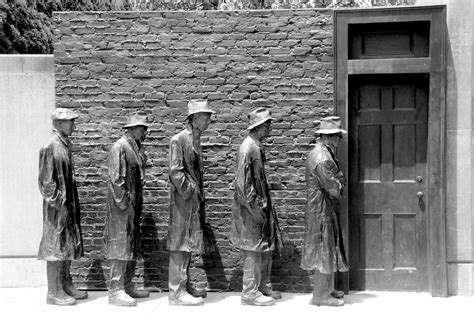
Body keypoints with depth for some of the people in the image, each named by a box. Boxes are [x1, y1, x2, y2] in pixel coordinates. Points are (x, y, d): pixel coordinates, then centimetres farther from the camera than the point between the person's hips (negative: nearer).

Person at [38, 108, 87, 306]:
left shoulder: (65, 145, 11)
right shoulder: (51, 147, -14)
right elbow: (46, 181, -16)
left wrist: (73, 205, 14)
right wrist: (58, 204, -18)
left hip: (69, 203, 9)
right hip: (58, 206, -9)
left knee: (69, 245, 14)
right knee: (56, 246, -1)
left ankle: (66, 285, 26)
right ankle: (54, 292, 7)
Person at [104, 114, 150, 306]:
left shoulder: (137, 148, 13)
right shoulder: (119, 147, -13)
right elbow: (116, 179, -18)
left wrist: (137, 203, 12)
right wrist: (124, 204, -18)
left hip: (134, 204, 9)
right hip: (122, 205, -9)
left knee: (134, 246, 13)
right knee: (121, 245, -6)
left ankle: (127, 286, 23)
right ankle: (115, 291, -1)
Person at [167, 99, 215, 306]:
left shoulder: (196, 140, 14)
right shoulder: (178, 140, -13)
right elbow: (175, 172, -18)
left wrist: (200, 195, 12)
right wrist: (189, 192, -16)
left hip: (195, 201, 9)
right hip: (183, 201, -9)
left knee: (189, 243, 14)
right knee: (180, 244, -4)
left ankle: (185, 285, 24)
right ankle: (176, 292, 2)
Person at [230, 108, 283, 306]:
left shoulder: (257, 147, 11)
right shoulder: (248, 148, -18)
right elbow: (243, 183, -21)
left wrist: (265, 205, 15)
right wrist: (256, 208, -20)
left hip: (261, 206, 9)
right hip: (251, 209, -9)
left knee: (266, 249, 15)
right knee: (253, 251, -2)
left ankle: (263, 287, 26)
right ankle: (250, 293, 8)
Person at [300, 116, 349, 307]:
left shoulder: (323, 153, 13)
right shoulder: (322, 157, -22)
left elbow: (338, 179, 16)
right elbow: (334, 188, -21)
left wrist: (338, 184, -3)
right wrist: (339, 185, -2)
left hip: (326, 209, 10)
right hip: (322, 210, -10)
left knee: (328, 251, 16)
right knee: (324, 251, -3)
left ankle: (327, 289, 27)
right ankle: (321, 296, 6)